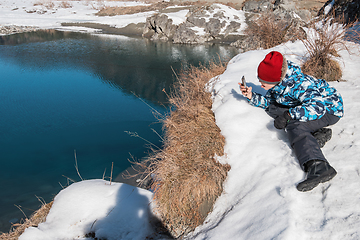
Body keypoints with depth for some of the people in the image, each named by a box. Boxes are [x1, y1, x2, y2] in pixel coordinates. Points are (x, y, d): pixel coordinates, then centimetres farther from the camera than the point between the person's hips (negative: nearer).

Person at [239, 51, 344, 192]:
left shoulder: (298, 84, -31)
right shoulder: (276, 83, -5)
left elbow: (317, 106, -40)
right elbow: (267, 101, 9)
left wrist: (287, 115, -44)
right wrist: (251, 96, -10)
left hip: (329, 109, -9)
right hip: (308, 104, 9)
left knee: (294, 126, -32)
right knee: (272, 108, -4)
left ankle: (319, 168, -47)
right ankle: (316, 134, -13)